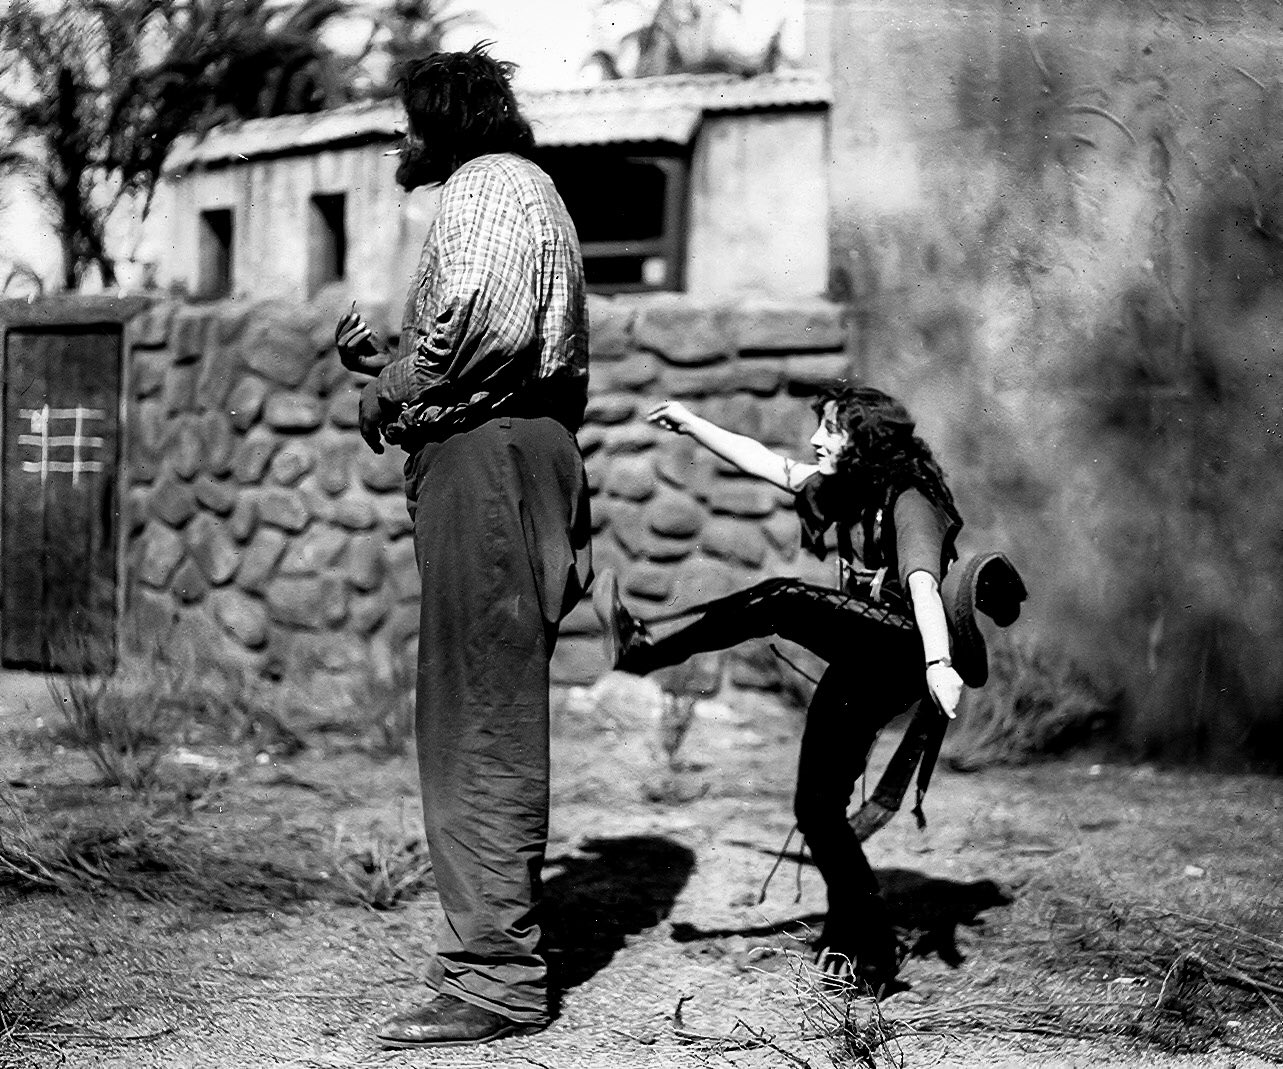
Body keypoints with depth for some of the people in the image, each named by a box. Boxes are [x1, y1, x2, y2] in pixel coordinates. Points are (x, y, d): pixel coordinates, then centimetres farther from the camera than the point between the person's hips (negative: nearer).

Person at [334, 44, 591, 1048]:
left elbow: (488, 320, -24)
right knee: (494, 721, 13)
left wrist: (392, 391, -10)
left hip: (485, 455, -11)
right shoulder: (526, 192, 29)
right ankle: (502, 952, 21)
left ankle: (493, 980, -8)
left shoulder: (487, 184, -4)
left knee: (477, 724, -11)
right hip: (522, 449, 11)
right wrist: (387, 357, 22)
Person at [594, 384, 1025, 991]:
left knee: (784, 601, -29)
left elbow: (922, 584, -32)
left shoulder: (909, 503, -15)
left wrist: (939, 663, -46)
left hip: (905, 652, -9)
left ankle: (647, 651, -23)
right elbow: (765, 463, 17)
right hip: (858, 665, 9)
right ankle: (868, 951, 12)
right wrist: (691, 425, 14)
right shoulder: (842, 489, 10)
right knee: (817, 809, 5)